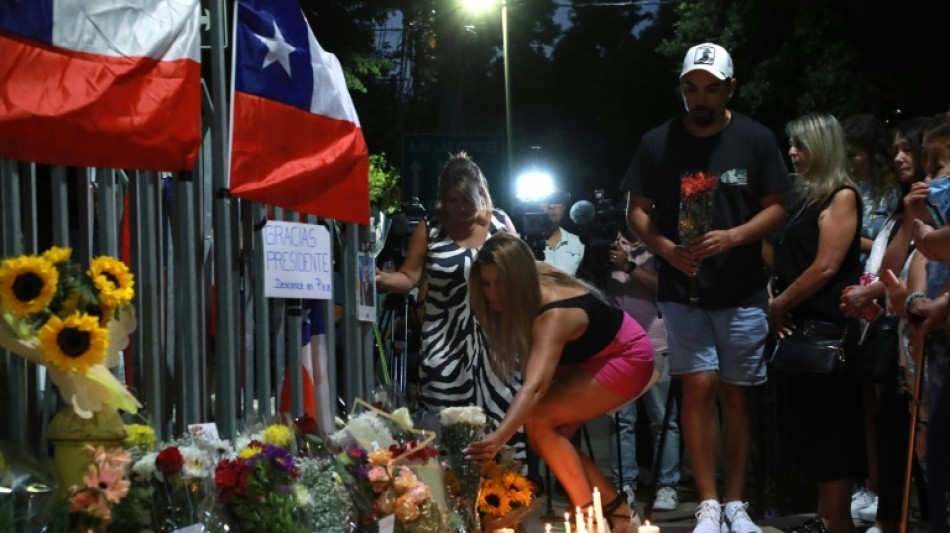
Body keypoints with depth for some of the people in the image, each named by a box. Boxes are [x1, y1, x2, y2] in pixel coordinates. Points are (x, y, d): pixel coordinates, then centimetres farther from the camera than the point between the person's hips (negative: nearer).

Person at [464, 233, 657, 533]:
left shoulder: (554, 316, -38)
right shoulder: (537, 278, -17)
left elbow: (535, 387, -52)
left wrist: (498, 438, -64)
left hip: (626, 359, -9)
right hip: (590, 358, 9)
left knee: (539, 421, -22)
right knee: (551, 436, -5)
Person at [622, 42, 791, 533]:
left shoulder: (756, 139, -1)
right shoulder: (657, 143, 0)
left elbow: (777, 208, 0)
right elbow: (636, 210, 4)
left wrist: (732, 238, -17)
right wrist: (667, 248, -14)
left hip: (742, 290, 1)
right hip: (682, 288, 0)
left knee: (736, 394, 6)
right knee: (699, 386, -9)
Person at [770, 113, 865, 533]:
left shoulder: (842, 196, -9)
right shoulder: (810, 198, 18)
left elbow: (826, 266, -17)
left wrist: (780, 304, -9)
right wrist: (777, 303, 2)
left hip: (825, 326, -9)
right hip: (799, 325, 9)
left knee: (829, 426, -7)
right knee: (808, 425, 9)